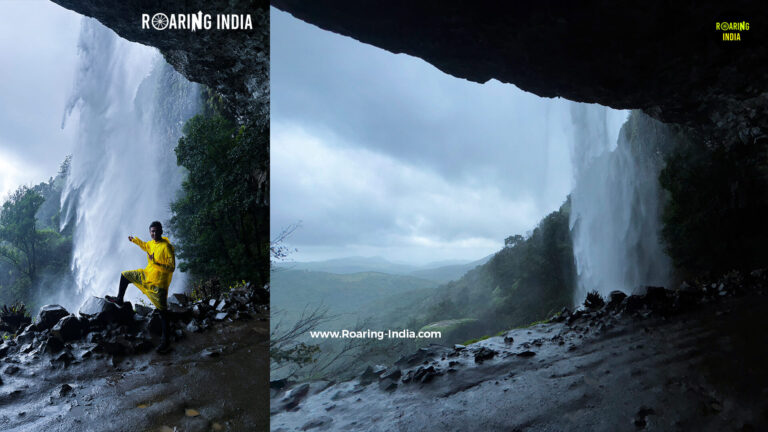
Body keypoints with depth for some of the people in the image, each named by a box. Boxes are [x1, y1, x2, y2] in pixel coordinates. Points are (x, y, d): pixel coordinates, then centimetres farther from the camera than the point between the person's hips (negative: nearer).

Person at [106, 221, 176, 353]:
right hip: (146, 275, 8)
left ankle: (166, 340, -5)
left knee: (162, 311, -7)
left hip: (158, 282, -8)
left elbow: (172, 267, -24)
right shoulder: (151, 243, 3)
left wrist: (157, 264, -36)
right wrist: (134, 240, 38)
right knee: (125, 275, 21)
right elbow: (145, 246, 31)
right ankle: (119, 299, 44)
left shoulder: (166, 247, -22)